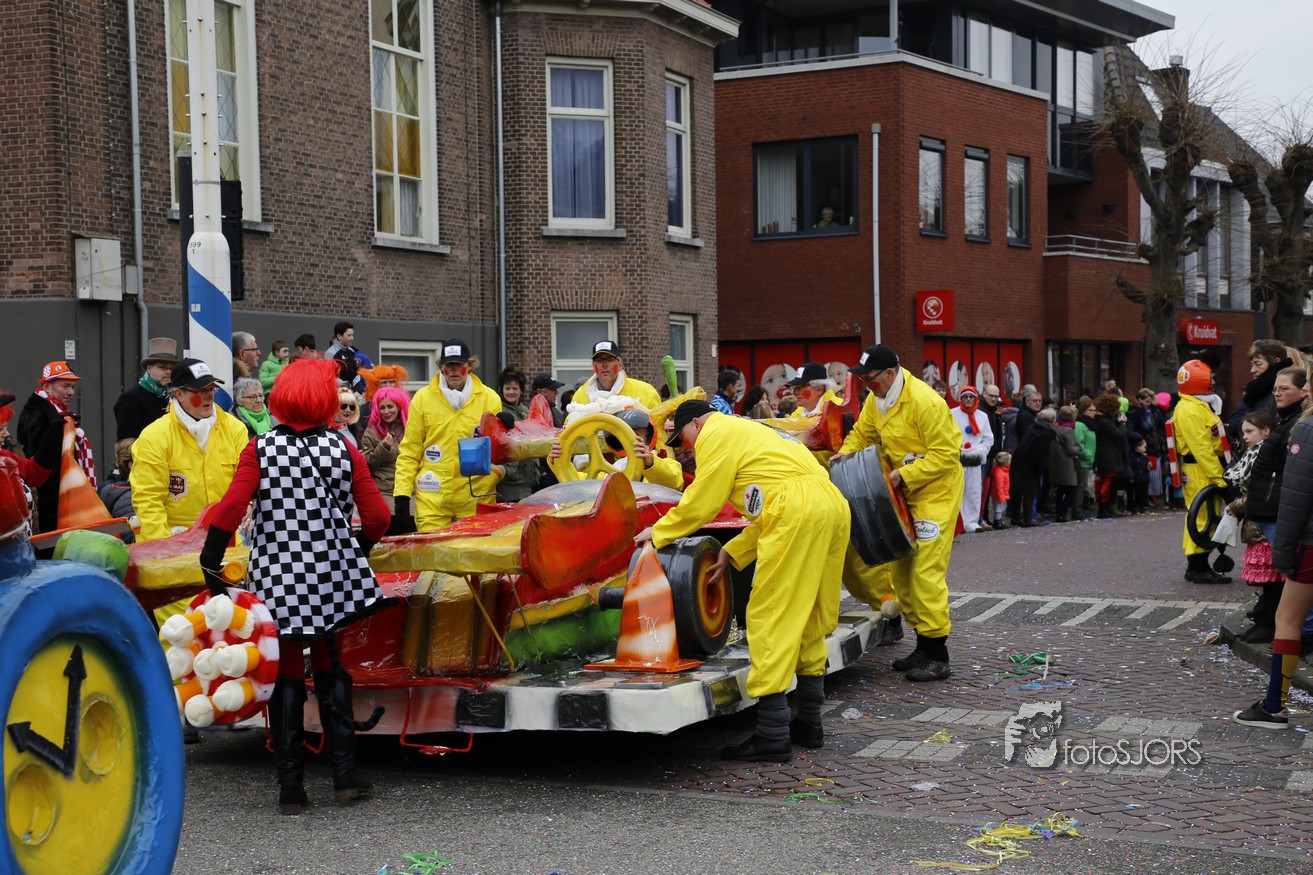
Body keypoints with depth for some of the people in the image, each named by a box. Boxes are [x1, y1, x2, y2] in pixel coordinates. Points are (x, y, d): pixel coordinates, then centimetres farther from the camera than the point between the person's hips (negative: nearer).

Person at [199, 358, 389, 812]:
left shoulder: (260, 449, -4)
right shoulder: (343, 449, -1)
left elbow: (231, 508, -15)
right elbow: (377, 516, -4)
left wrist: (210, 564, -9)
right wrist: (356, 550, 15)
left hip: (277, 578, -1)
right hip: (333, 578, 1)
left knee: (286, 677, 8)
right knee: (331, 670, 15)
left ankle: (290, 786, 9)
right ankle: (345, 774, 13)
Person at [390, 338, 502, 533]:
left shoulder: (489, 398, 6)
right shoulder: (423, 398, 6)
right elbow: (409, 452, 6)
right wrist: (401, 495, -1)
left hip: (477, 495, 0)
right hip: (433, 497, 0)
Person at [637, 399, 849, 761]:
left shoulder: (715, 433, 6)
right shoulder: (747, 431, 35)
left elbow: (700, 503, 3)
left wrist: (658, 533, 17)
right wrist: (732, 553, 24)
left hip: (797, 512, -10)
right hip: (833, 504, 10)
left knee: (771, 618, -7)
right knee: (810, 619, 16)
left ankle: (772, 736, -8)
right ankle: (808, 724, 22)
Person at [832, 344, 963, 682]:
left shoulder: (924, 401, -23)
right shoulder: (876, 400, 4)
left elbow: (945, 454, -22)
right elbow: (862, 433, 17)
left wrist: (904, 474, -24)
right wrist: (846, 453, -2)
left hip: (937, 489, -9)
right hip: (905, 490, 9)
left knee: (926, 569, -12)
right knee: (900, 567, 10)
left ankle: (937, 656, -5)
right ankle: (922, 645, 21)